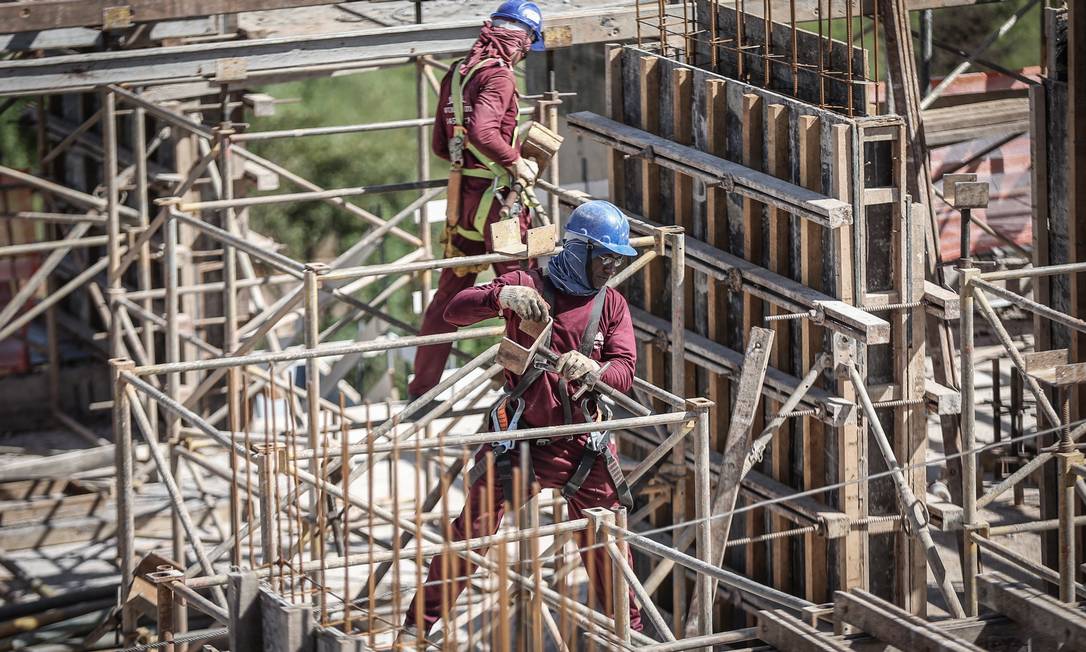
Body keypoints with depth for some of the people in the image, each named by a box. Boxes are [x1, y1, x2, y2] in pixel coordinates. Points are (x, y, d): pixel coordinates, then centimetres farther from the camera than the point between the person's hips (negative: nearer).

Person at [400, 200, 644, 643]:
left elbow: (624, 372, -8)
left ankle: (629, 630, 31)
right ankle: (417, 626, 3)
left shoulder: (613, 306, 4)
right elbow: (456, 311, -15)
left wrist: (592, 369, -32)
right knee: (472, 530, -5)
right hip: (521, 438, -3)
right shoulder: (528, 287, -5)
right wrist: (503, 296, -35)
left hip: (585, 446, 3)